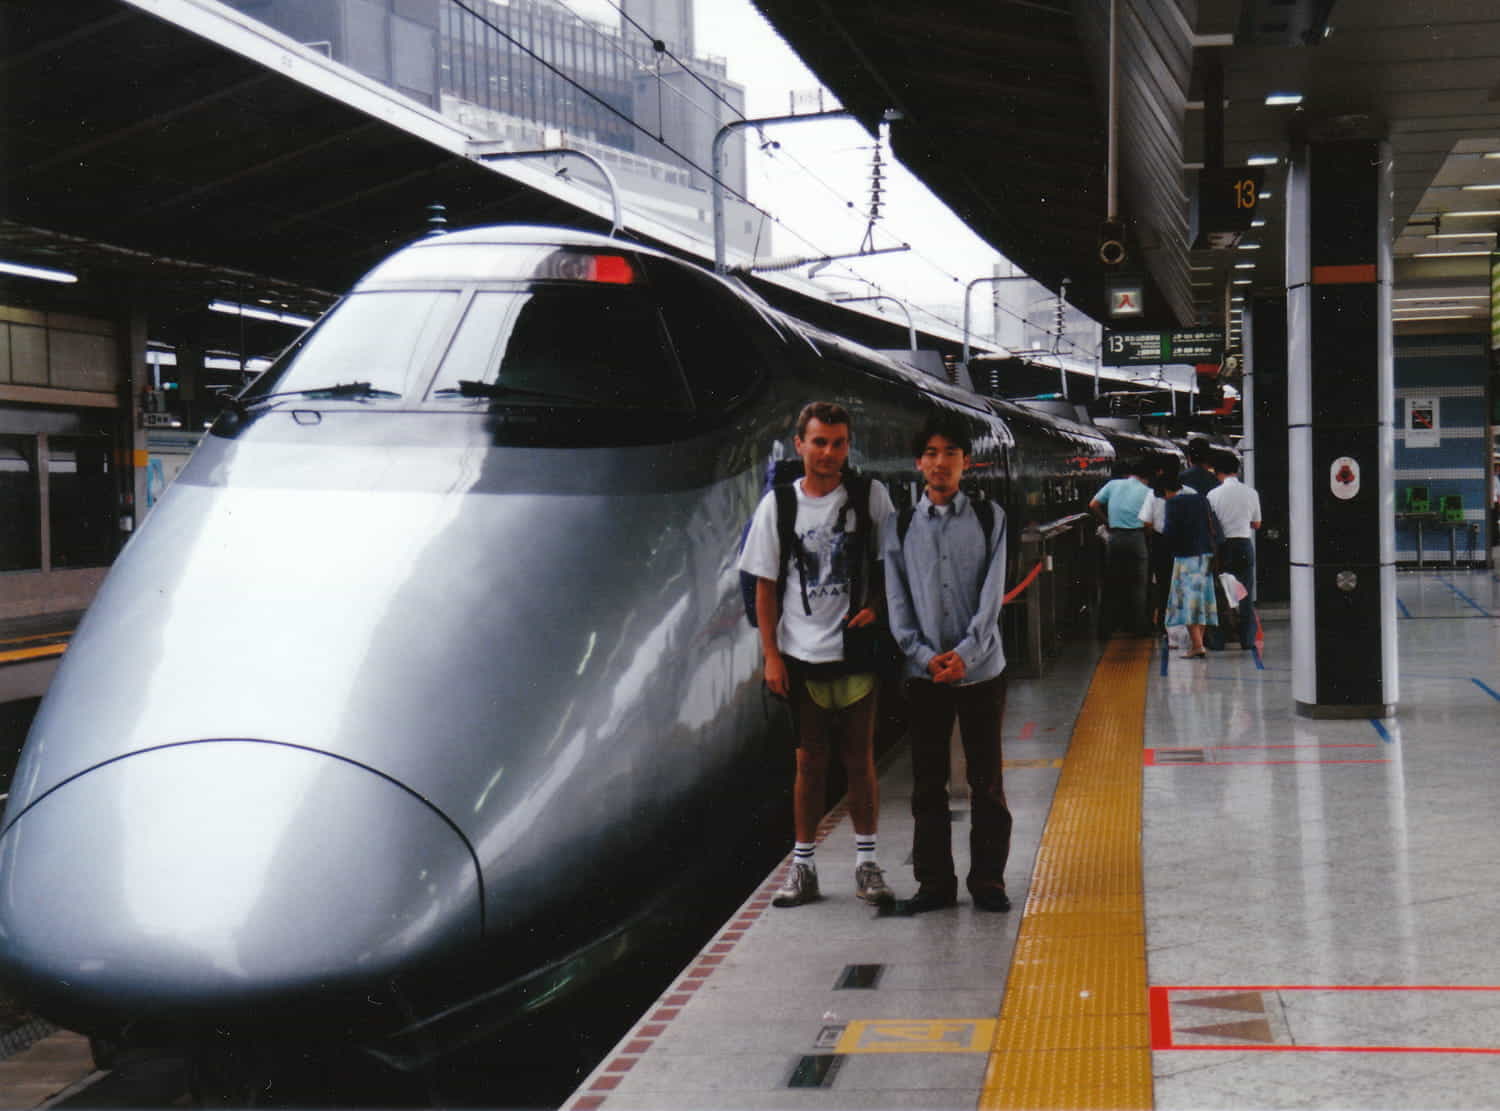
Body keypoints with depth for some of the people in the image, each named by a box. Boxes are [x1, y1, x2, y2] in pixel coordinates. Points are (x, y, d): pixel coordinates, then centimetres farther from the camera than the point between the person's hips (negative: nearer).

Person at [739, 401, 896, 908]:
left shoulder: (871, 496, -1)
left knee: (859, 758, 4)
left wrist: (875, 607, -11)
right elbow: (765, 585, 3)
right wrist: (771, 654, -2)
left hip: (856, 651, 0)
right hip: (800, 656, 1)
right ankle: (802, 866, 15)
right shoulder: (778, 504, 0)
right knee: (810, 760, 7)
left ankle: (866, 863, 14)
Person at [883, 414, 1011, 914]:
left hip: (980, 668, -1)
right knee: (927, 784, 5)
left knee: (987, 781, 4)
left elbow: (992, 594, -4)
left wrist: (965, 653, -15)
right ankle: (934, 882, 14)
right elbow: (897, 600, 2)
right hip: (924, 672, 1)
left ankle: (988, 881, 14)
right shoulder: (901, 526, 6)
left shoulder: (989, 518, 3)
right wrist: (924, 654, -11)